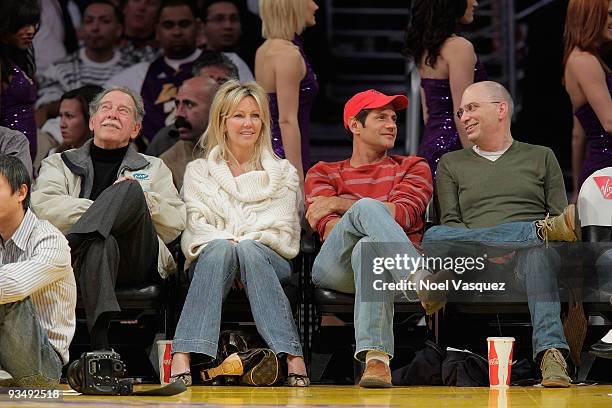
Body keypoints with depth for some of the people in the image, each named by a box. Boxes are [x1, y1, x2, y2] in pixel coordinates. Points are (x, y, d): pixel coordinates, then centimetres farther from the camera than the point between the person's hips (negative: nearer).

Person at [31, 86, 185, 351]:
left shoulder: (154, 168, 32)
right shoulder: (58, 163, 28)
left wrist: (143, 200, -4)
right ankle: (100, 347, -56)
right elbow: (43, 207, 5)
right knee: (101, 243, -41)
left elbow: (175, 225, 16)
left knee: (130, 189, -27)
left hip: (137, 263, 1)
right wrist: (112, 208, -3)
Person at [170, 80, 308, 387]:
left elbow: (284, 232, 8)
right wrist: (225, 243, -16)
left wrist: (245, 245, -10)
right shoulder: (198, 171, 20)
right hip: (211, 257, 0)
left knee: (248, 250, -36)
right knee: (221, 249, -37)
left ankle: (293, 360, -49)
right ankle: (181, 360, -52)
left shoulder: (282, 174, 21)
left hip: (267, 259, 0)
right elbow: (195, 226, 5)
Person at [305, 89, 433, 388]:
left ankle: (375, 357, -62)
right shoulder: (323, 173, 29)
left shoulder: (412, 167, 28)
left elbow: (403, 213, 4)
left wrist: (340, 203, 3)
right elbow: (328, 227, 7)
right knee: (367, 207, -34)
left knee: (367, 248, -41)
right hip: (335, 268, 0)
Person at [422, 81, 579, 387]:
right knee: (433, 236, -33)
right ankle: (546, 229, -38)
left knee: (537, 253, -40)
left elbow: (561, 215, 16)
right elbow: (451, 224, 10)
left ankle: (551, 354, -57)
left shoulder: (541, 157, 25)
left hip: (531, 250, -1)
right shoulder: (451, 164, 25)